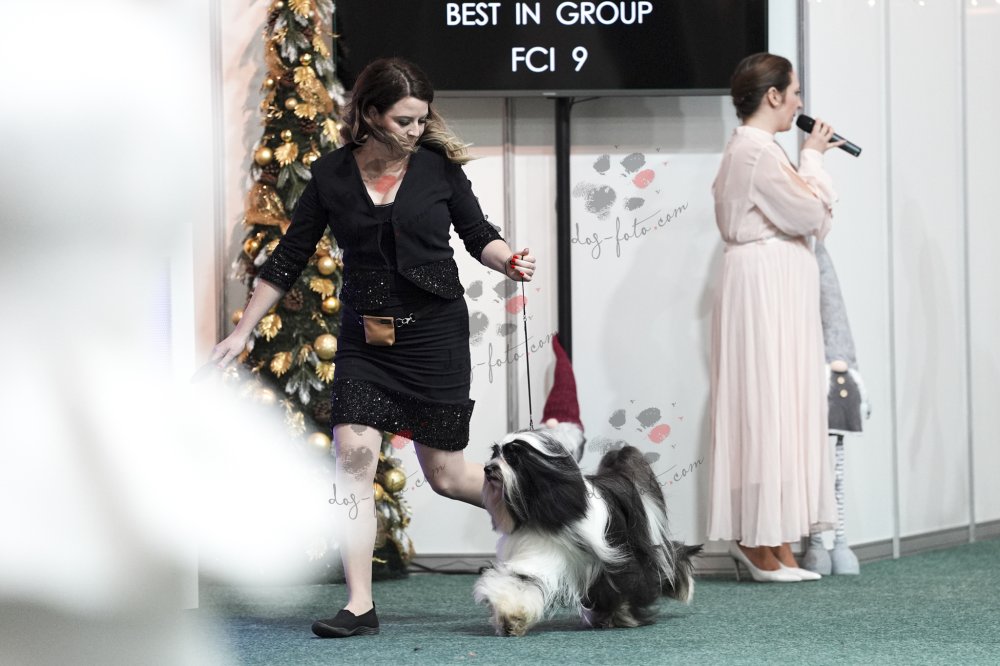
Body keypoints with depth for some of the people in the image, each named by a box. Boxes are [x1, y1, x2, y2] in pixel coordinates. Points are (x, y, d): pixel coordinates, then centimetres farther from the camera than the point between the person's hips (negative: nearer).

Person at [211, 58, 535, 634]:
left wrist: (511, 260, -15)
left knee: (445, 474, 3)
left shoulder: (439, 164, -3)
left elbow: (478, 235, 7)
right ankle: (360, 607, -9)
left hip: (436, 333, -2)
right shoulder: (332, 176, 0)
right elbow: (290, 258, 6)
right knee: (353, 455, -14)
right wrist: (243, 332, 5)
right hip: (365, 339, 2)